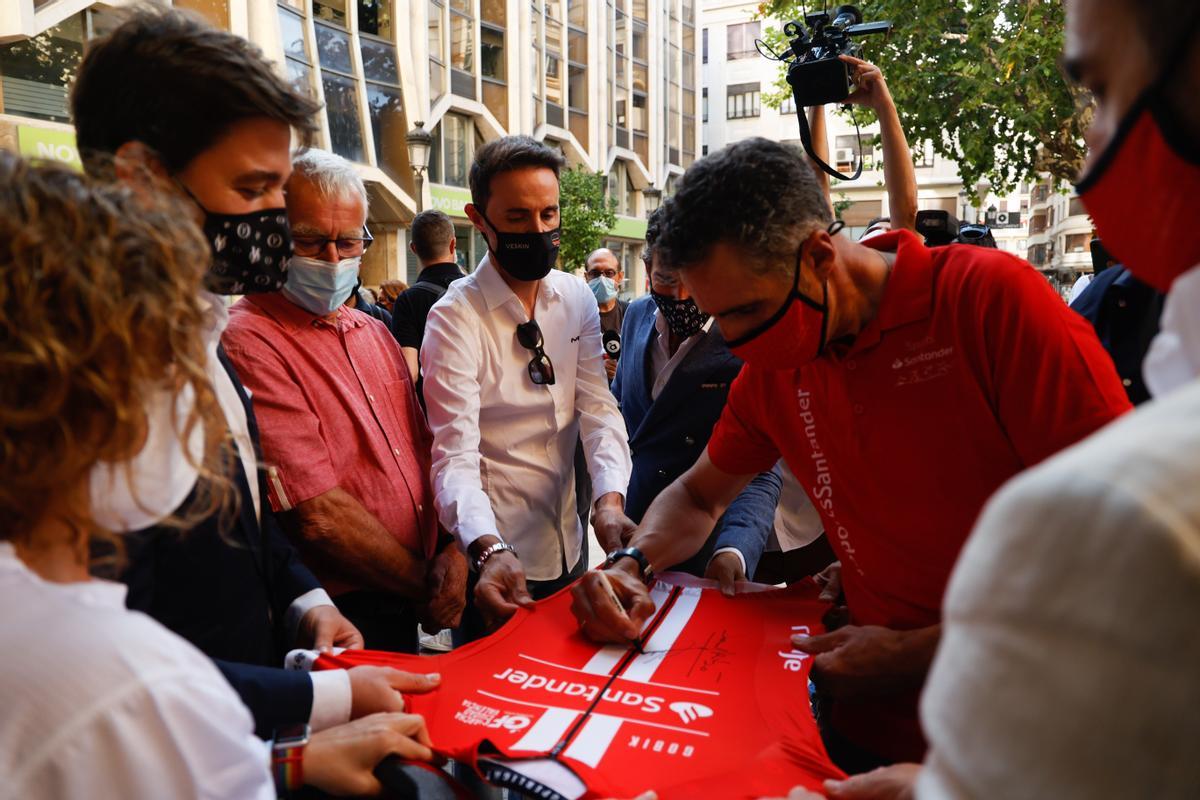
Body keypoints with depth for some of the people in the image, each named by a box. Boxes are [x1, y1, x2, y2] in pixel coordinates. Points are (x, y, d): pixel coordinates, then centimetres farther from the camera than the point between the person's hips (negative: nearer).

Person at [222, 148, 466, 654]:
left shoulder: (374, 333, 9)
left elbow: (425, 452, 8)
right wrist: (426, 585, -12)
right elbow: (318, 514, -22)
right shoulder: (249, 343, -18)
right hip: (339, 619, -7)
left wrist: (455, 551, -8)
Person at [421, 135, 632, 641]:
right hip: (495, 559, -5)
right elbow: (455, 455, -23)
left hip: (569, 546, 6)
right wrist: (490, 550, -40)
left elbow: (599, 408, -5)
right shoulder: (455, 318, -16)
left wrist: (610, 500, -24)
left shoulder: (577, 300, 0)